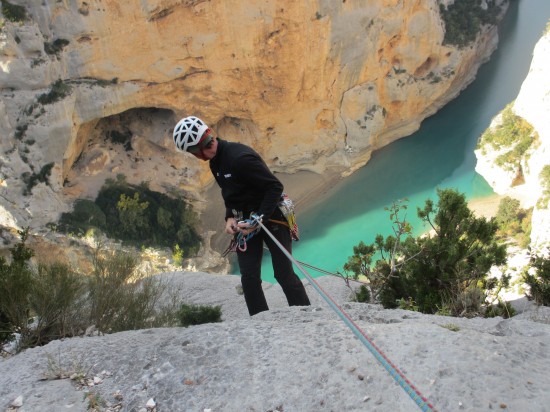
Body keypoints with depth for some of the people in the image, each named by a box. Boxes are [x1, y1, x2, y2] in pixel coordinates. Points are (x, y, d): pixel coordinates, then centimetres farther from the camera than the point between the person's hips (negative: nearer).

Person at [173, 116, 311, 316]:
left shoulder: (239, 157, -25)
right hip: (246, 221, 8)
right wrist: (230, 217, -2)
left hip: (271, 217, -8)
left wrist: (259, 220, -26)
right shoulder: (215, 162, 5)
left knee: (284, 274, -2)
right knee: (249, 278, 1)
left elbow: (275, 187, -24)